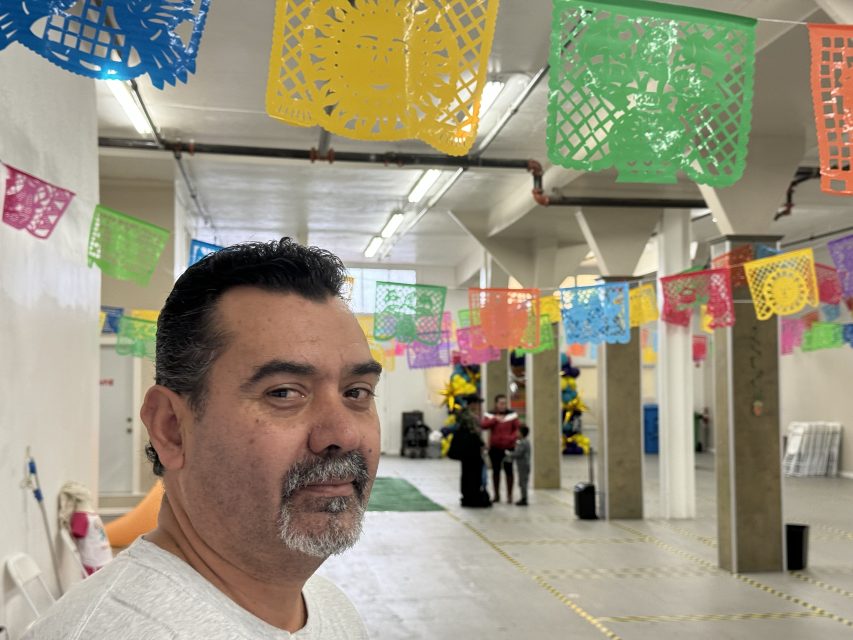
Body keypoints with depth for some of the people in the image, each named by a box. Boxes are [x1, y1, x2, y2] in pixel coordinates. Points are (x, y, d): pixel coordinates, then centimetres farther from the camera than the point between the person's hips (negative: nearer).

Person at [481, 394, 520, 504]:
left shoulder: (512, 415, 2)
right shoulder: (489, 415, 5)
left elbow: (518, 428, -2)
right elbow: (484, 426, -10)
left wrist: (512, 438, -18)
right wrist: (495, 419, -19)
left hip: (508, 447, -2)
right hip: (494, 448, 2)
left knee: (508, 470, -2)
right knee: (496, 470, 9)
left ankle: (509, 495, 6)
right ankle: (496, 495, 19)